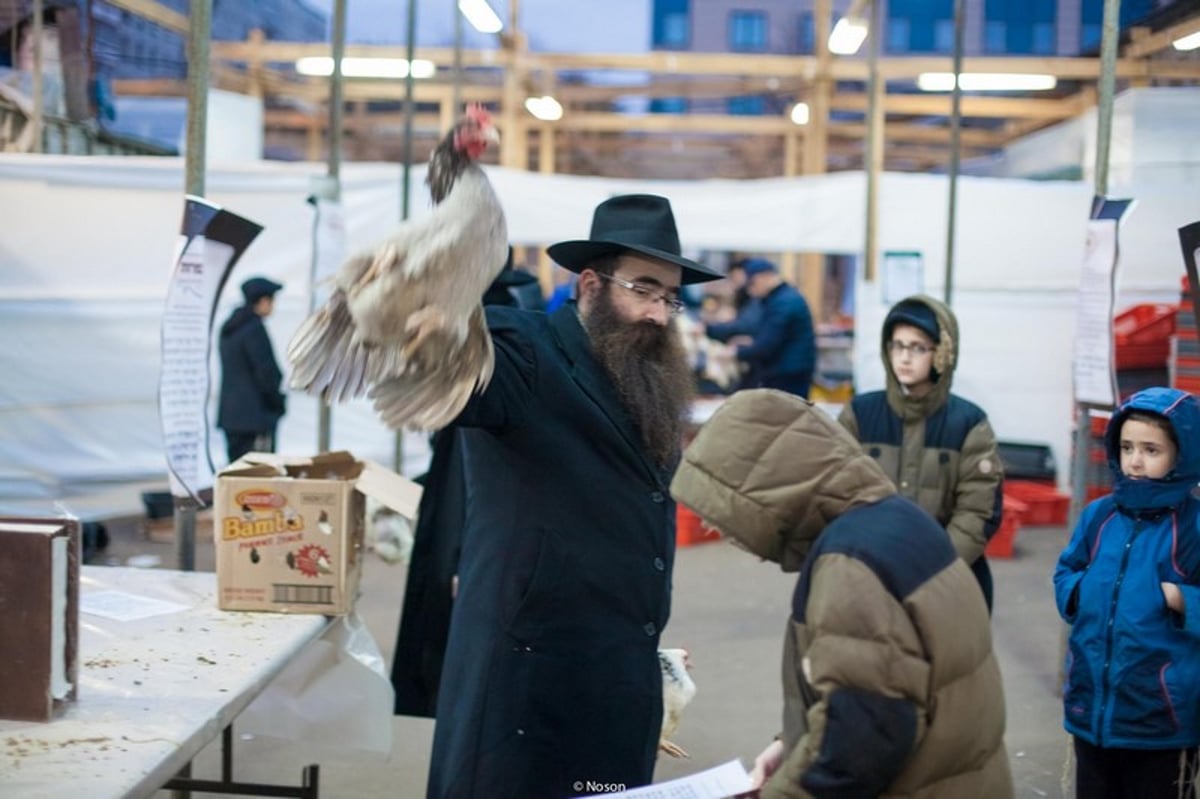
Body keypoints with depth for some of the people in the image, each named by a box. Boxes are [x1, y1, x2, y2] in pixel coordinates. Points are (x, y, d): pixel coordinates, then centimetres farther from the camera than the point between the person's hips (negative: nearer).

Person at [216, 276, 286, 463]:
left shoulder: (229, 329, 14)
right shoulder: (254, 329, -15)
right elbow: (267, 372, -15)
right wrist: (280, 402, -2)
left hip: (230, 411, 9)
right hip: (255, 415, -9)